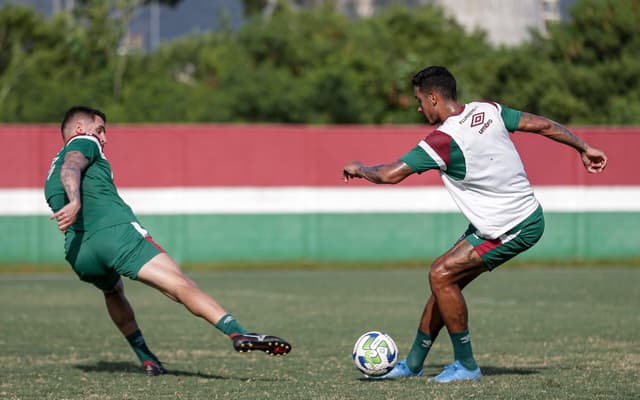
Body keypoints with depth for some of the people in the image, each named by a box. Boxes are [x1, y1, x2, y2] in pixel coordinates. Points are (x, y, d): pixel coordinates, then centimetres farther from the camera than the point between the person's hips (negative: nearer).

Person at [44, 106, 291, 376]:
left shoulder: (51, 179, 34)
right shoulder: (84, 143, 13)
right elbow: (70, 167, -11)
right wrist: (75, 202, -28)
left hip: (77, 255, 7)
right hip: (116, 230, -7)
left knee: (113, 290, 37)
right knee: (179, 283, -16)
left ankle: (146, 359, 29)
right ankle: (237, 333, -33)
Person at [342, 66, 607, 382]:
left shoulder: (444, 140, -21)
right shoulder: (488, 111, 2)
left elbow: (390, 174, -18)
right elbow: (542, 125, 8)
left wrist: (359, 169, 3)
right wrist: (583, 148, 21)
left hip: (513, 230, -10)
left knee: (441, 276, -10)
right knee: (445, 278, 11)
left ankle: (466, 365, 0)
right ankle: (413, 364, 20)